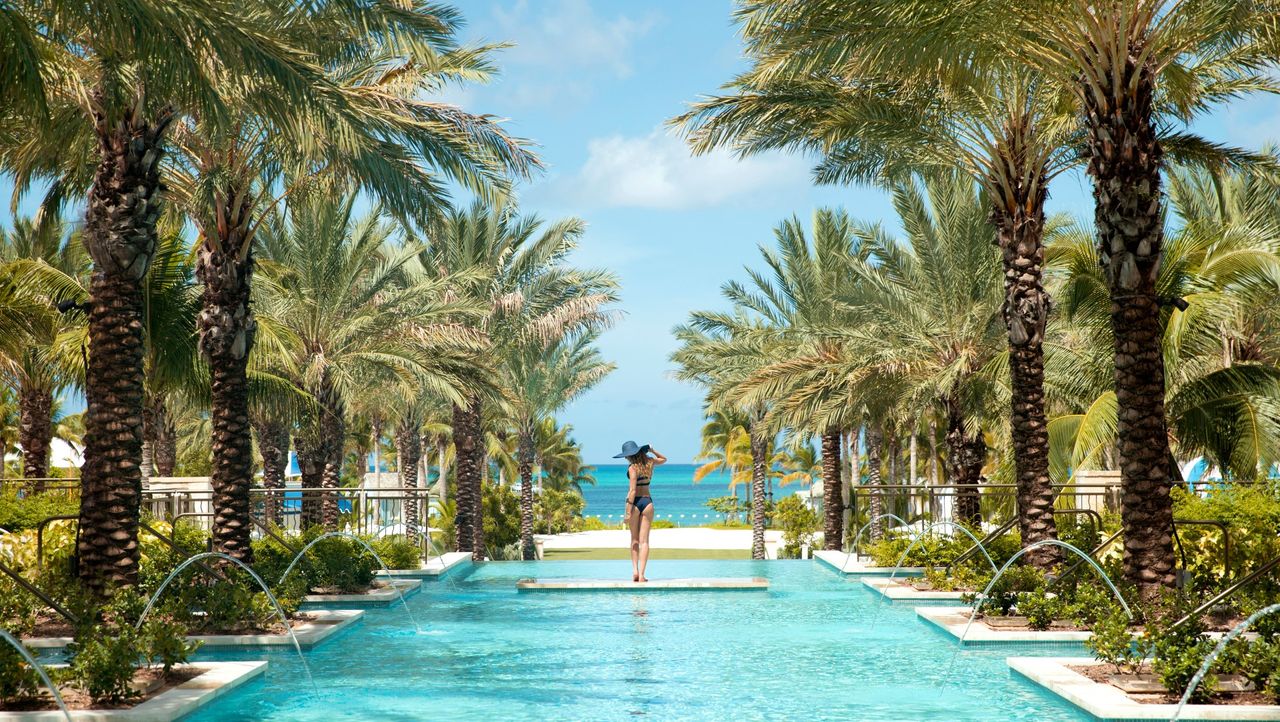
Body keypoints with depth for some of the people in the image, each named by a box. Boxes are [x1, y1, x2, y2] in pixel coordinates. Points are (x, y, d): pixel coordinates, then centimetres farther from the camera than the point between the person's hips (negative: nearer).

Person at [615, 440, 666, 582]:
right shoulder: (650, 462, 6)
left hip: (635, 501, -4)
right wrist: (652, 450, 14)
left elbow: (632, 490, -17)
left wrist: (628, 511, -17)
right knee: (644, 540, 1)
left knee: (634, 539, 10)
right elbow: (663, 459, 30)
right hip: (647, 501, 4)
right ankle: (642, 574, -6)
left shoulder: (633, 467, -11)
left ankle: (635, 570, 0)